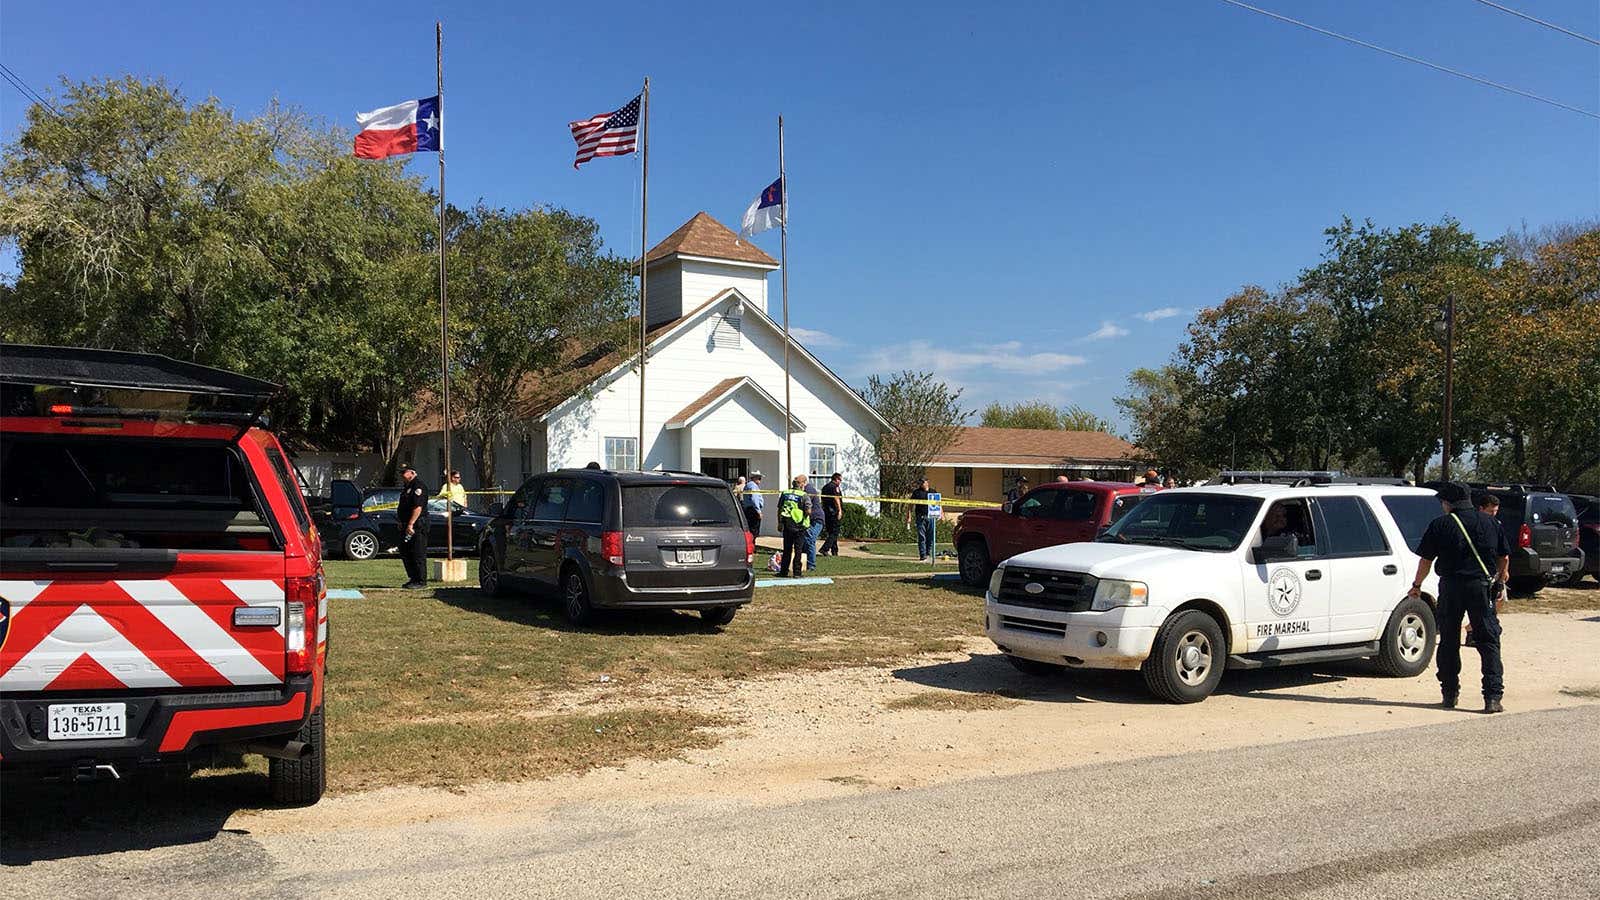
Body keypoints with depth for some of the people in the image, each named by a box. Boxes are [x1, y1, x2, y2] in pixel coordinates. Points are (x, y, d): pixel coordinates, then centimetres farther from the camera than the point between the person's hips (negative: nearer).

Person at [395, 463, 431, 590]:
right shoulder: (407, 486, 18)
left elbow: (418, 508, -22)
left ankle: (421, 581, -1)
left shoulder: (418, 486, -14)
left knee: (418, 554, -6)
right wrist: (401, 523, 19)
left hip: (417, 526, -11)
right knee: (405, 553, 14)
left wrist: (410, 524, -24)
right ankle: (413, 578, 22)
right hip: (407, 525, 11)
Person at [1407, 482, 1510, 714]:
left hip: (1451, 587, -2)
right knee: (1489, 642, 3)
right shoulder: (1490, 523, 8)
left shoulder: (1441, 525, -1)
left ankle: (1449, 695, 14)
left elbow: (1426, 559, 2)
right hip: (1482, 586, 2)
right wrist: (1500, 583, 29)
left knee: (1449, 642, 9)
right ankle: (1493, 698, -4)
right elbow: (1504, 558, 14)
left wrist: (1416, 586, 15)